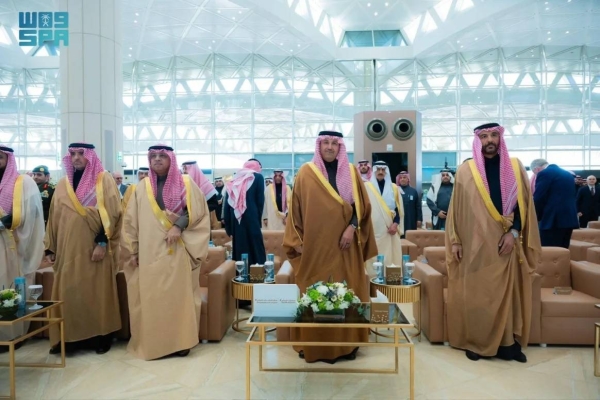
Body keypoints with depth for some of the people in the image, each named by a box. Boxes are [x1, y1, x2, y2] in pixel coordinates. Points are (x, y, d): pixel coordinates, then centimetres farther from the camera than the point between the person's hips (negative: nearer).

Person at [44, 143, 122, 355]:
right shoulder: (63, 185, 13)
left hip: (94, 247, -5)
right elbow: (54, 218, 14)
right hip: (68, 249, 5)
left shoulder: (104, 180, -2)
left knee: (97, 291, 1)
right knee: (68, 292, 6)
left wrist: (102, 242, -17)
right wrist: (50, 248, 10)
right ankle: (70, 337, 17)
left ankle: (101, 336, 12)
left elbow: (112, 212, -10)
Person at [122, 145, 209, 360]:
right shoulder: (143, 187, 11)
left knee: (178, 294, -1)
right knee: (151, 296, 2)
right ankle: (152, 343, 13)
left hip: (178, 251, -2)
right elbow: (132, 220, 10)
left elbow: (198, 211, -3)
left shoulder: (186, 183, 4)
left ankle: (180, 341, 8)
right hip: (150, 252, 2)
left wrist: (179, 226, -17)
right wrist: (133, 250, 4)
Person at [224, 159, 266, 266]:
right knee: (255, 246, -1)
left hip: (235, 218, 4)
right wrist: (259, 219, 8)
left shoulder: (235, 179, 15)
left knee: (239, 247, 8)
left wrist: (228, 225, 12)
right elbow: (260, 200, -1)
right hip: (251, 218, -4)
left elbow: (227, 202, 10)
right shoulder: (258, 177, 5)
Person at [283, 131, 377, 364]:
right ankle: (312, 345, 14)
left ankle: (346, 344, 17)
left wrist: (352, 227, -11)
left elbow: (362, 205, 4)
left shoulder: (351, 172, 7)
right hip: (314, 244, -1)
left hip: (343, 244, 1)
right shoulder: (306, 173, 3)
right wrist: (298, 240, -2)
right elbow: (296, 209, 3)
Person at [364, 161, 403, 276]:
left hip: (389, 229, 2)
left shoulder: (393, 188, 11)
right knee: (373, 257, -4)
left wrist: (395, 224, -5)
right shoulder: (366, 187, 4)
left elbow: (399, 208, 9)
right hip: (372, 229, -2)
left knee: (390, 256, -1)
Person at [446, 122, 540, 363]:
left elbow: (524, 203, 5)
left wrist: (514, 232, -8)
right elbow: (457, 208, 2)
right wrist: (455, 240, -2)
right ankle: (475, 342, 13)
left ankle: (508, 343, 16)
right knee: (475, 295, 2)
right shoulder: (465, 171, 2)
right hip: (475, 244, -1)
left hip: (505, 242, 2)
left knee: (507, 292, 5)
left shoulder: (515, 167, 6)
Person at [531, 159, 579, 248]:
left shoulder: (544, 174, -8)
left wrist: (536, 218, 4)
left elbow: (538, 199, -11)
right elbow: (573, 196, 20)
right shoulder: (568, 174, 18)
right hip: (569, 219, 9)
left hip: (553, 220, -9)